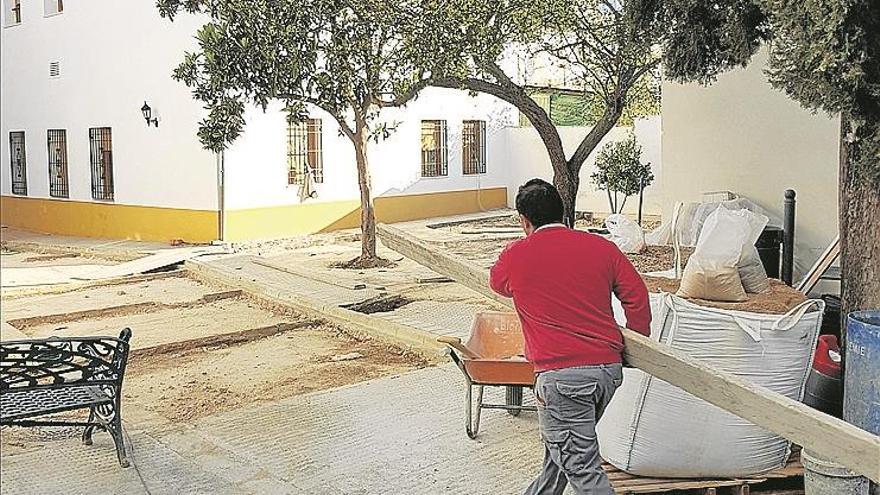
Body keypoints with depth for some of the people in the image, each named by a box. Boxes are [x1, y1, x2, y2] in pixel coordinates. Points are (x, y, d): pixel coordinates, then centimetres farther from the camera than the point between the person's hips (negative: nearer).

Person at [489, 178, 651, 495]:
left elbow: (497, 283, 23)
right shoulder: (602, 246, 8)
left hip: (561, 374, -6)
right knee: (559, 447, 25)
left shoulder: (514, 256, 2)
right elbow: (637, 298, 7)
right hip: (610, 369, 6)